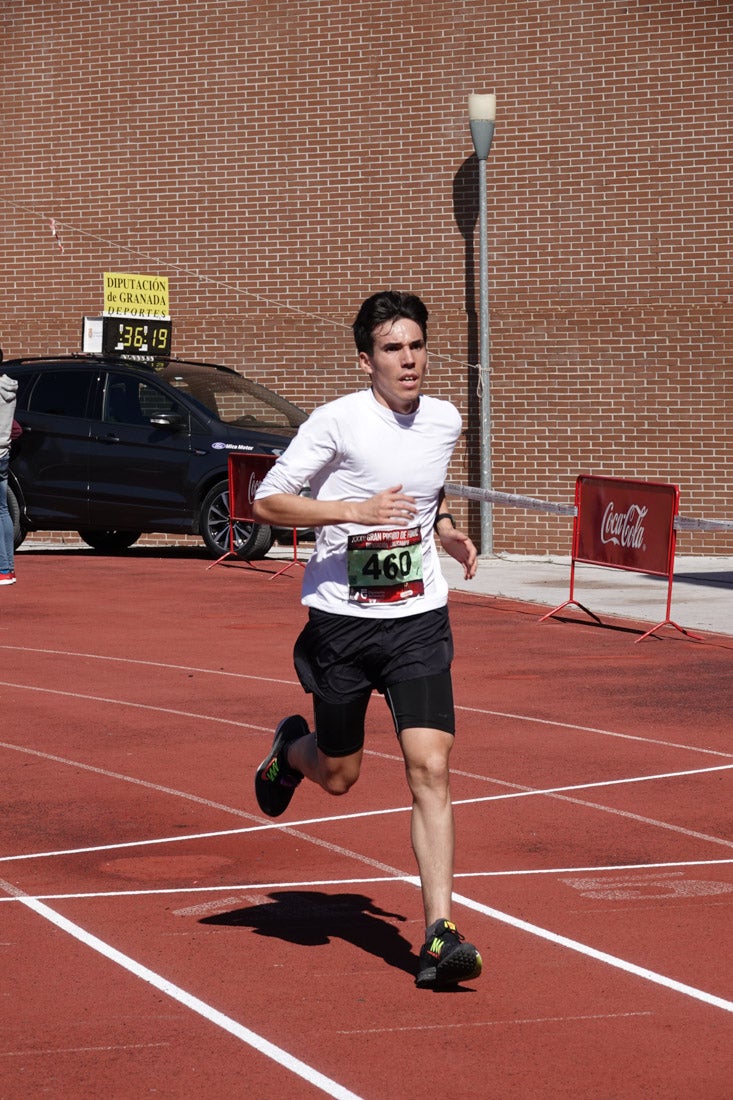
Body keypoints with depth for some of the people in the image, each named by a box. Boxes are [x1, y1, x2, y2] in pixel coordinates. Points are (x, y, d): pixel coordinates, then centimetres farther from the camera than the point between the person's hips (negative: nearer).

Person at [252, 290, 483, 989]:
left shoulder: (445, 421, 4)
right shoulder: (338, 421, -12)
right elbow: (267, 501, -10)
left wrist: (446, 531, 6)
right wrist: (356, 510, -21)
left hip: (419, 621, 2)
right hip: (342, 621, -2)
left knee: (430, 768, -13)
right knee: (338, 777, 13)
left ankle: (439, 936, -13)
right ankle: (290, 748, 50)